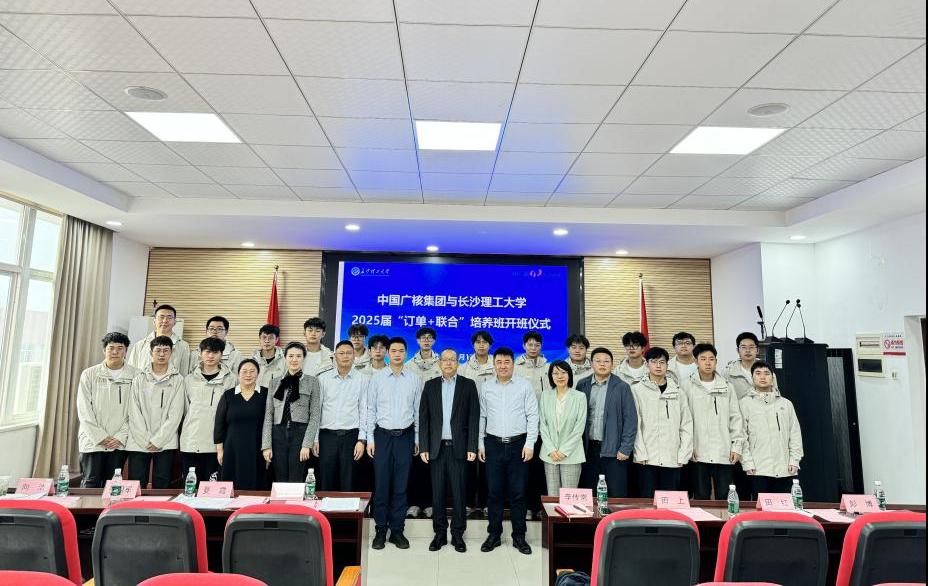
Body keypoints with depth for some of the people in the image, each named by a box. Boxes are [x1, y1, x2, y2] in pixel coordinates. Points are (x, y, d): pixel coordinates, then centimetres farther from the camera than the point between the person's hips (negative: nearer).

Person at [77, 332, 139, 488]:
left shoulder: (135, 376, 1)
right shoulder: (89, 374, 2)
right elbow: (84, 411, -2)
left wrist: (121, 437, -9)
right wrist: (100, 437, -9)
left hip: (119, 443, 0)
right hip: (93, 440, 0)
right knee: (91, 484, 2)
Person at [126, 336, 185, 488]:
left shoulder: (177, 379, 2)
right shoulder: (139, 379, 8)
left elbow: (175, 414, -3)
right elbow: (134, 412, 1)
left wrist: (157, 441, -9)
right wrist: (146, 440, -8)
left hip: (165, 443, -1)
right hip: (139, 442, 1)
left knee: (161, 487, 4)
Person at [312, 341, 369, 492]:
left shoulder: (362, 379, 1)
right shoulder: (323, 378, 4)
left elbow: (364, 411, 0)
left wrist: (362, 440, -5)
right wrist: (315, 439, 3)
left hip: (351, 435, -1)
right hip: (327, 435, 1)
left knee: (347, 484, 6)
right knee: (326, 483, 6)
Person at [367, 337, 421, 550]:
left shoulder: (414, 379, 2)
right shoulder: (377, 378, 1)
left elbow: (418, 410, 5)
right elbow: (371, 410, 3)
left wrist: (418, 439, 4)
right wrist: (370, 438, -1)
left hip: (405, 436, 0)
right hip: (383, 435, 0)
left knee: (401, 486, 6)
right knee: (381, 485, 3)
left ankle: (397, 530, 18)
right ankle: (380, 531, 16)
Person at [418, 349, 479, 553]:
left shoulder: (468, 385, 3)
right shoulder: (430, 385, 8)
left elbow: (474, 418, -1)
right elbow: (423, 418, 5)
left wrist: (472, 447, -7)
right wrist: (423, 447, -1)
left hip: (458, 447, -1)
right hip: (436, 448, 2)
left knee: (458, 493, 4)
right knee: (437, 493, 8)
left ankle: (458, 534, 17)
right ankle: (440, 534, 21)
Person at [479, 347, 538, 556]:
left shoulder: (525, 385, -1)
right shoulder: (486, 387, 6)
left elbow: (533, 416, -2)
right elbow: (482, 417, 9)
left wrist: (530, 443, -8)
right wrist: (480, 443, 6)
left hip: (518, 445, -2)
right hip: (493, 445, 2)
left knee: (518, 493, 5)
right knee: (494, 492, 8)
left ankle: (519, 536, 18)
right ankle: (494, 535, 21)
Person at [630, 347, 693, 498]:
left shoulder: (678, 393, 10)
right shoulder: (637, 390, 1)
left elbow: (686, 426, 9)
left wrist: (683, 456, 1)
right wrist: (641, 454, -10)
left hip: (672, 460, 3)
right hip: (646, 460, -2)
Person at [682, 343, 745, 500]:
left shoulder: (727, 386, 8)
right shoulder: (688, 386, 0)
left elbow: (736, 418, 8)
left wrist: (737, 446, 1)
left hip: (724, 453, 2)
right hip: (698, 453, -2)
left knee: (724, 497, 7)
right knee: (701, 497, 6)